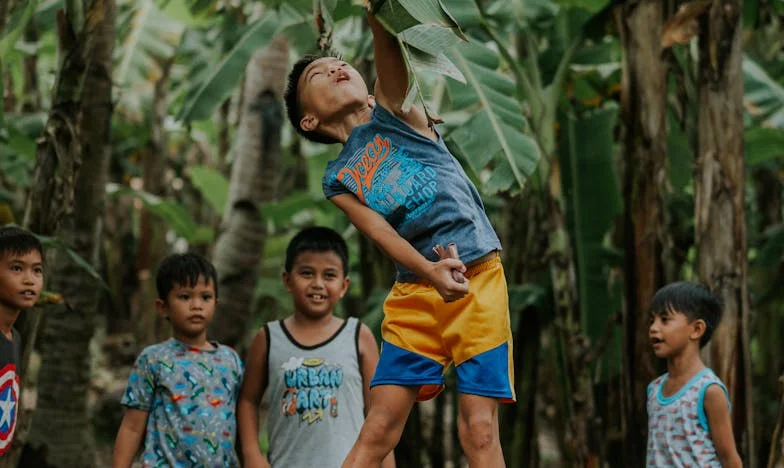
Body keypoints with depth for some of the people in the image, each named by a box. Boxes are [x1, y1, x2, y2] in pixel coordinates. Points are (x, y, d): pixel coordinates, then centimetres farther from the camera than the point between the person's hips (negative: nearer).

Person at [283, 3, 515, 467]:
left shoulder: (393, 110, 8)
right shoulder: (339, 181, 9)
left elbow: (390, 51, -13)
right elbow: (382, 233, -8)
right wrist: (432, 271, -27)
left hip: (478, 281, -2)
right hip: (415, 294, 2)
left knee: (479, 429, -7)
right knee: (378, 428, -2)